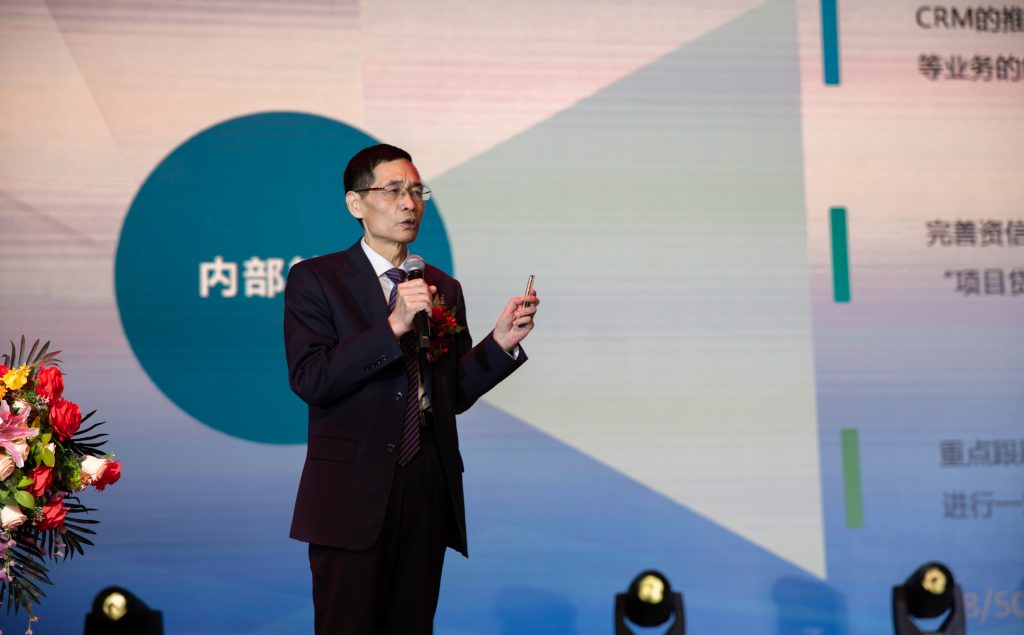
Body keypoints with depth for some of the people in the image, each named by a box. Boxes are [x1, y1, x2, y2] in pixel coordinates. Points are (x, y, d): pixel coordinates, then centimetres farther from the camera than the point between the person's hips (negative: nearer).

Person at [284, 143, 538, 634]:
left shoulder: (444, 288, 14)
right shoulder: (315, 279, 0)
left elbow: (454, 394, 14)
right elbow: (308, 380, -13)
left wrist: (501, 342, -1)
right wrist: (393, 326, -19)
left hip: (428, 486, 5)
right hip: (352, 491, -4)